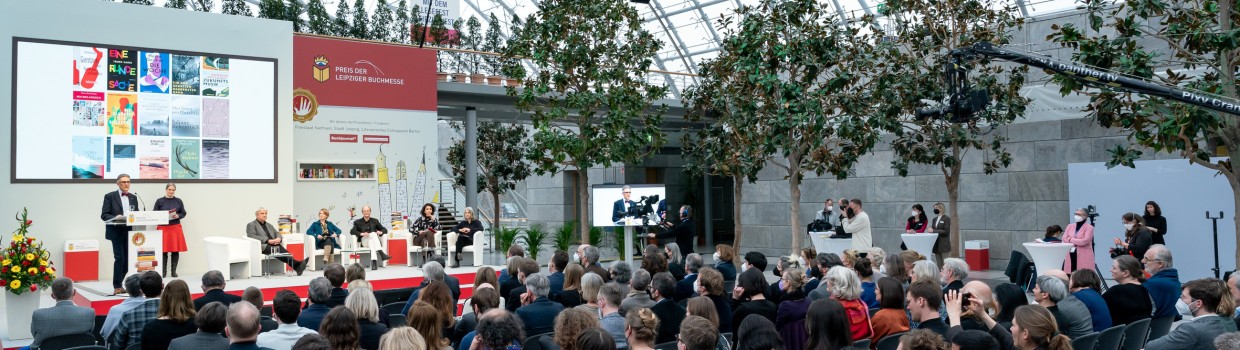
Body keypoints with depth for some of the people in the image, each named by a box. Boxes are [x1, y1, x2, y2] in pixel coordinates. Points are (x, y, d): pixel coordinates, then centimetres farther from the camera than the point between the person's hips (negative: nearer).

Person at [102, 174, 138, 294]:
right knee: (119, 258, -9)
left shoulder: (133, 197, 14)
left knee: (128, 259, 3)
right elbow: (104, 215, -4)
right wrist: (115, 217, -22)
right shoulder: (110, 196, 0)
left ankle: (118, 282, 17)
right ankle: (117, 286, -1)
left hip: (130, 231, 5)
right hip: (116, 231, -5)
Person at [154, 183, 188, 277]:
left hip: (175, 227, 1)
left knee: (175, 250, 1)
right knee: (164, 250, -2)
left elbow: (183, 213, 9)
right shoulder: (160, 201, 3)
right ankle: (164, 271, 7)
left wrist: (178, 216, -10)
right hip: (163, 228, -1)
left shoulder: (178, 201, 7)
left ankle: (174, 271, 9)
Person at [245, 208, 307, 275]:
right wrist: (268, 240, -17)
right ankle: (296, 265, -51)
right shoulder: (251, 225, 11)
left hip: (273, 245, 5)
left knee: (280, 248, -31)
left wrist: (279, 238, -4)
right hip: (262, 246, -5)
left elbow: (277, 233, 23)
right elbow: (252, 236, -6)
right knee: (276, 249, -34)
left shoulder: (269, 225, 31)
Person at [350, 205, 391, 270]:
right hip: (364, 240, -1)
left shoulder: (375, 221, 23)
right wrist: (361, 234, -19)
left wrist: (381, 232, -9)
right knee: (373, 234, -35)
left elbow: (385, 230, 17)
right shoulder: (358, 222, 17)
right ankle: (381, 253, -56)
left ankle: (374, 261, -57)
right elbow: (352, 231, 0)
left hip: (375, 239, 1)